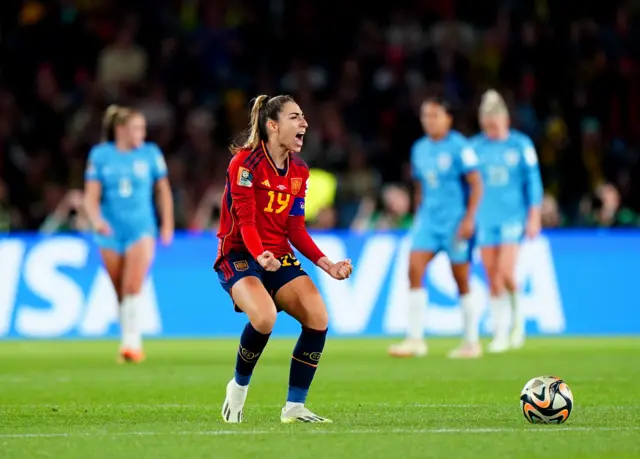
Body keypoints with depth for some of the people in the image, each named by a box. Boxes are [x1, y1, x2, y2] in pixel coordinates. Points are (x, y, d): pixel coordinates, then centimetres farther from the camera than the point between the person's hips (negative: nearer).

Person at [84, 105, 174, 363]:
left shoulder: (150, 154, 2)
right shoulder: (100, 156, 0)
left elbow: (163, 191, 11)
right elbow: (91, 197, -1)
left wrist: (167, 225, 9)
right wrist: (96, 220, -19)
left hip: (141, 229, -1)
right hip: (111, 232, 1)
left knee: (133, 288, -16)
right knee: (121, 293, 6)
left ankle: (132, 342, -17)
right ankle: (131, 342, 18)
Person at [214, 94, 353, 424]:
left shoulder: (299, 171, 9)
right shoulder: (245, 162, -12)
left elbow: (296, 230, 8)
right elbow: (245, 221, -18)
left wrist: (326, 264, -4)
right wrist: (260, 256, -37)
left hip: (279, 257, 7)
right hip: (239, 257, -7)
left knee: (318, 318, -16)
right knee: (264, 317, -34)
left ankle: (294, 407, -4)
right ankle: (239, 386, -6)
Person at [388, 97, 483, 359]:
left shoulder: (459, 147, -9)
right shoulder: (419, 149, 10)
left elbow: (476, 185, -10)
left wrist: (469, 219, -16)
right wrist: (418, 217, 17)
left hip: (456, 221, -5)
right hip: (428, 219, 6)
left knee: (462, 281, 2)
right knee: (414, 270, -11)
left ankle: (472, 342, 14)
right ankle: (415, 339, -11)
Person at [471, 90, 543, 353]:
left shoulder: (520, 145, -1)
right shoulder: (474, 147, 5)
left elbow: (532, 182, 1)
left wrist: (534, 218, -3)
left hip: (512, 217, -2)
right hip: (485, 220, 2)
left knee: (506, 274, -14)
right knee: (493, 280, 1)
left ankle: (517, 317, 12)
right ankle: (500, 333, 9)